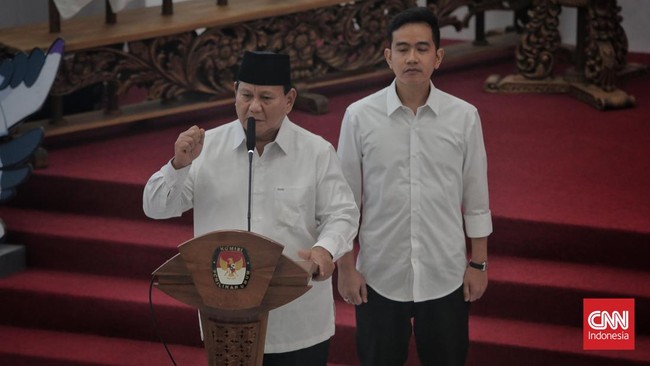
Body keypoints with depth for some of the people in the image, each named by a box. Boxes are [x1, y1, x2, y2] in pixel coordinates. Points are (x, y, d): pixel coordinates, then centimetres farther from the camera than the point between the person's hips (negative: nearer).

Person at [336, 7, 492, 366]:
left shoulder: (464, 116, -5)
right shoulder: (359, 116, -7)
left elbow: (476, 198, 3)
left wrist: (479, 263, 4)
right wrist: (345, 267, -1)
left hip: (445, 276, 0)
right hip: (379, 276, 0)